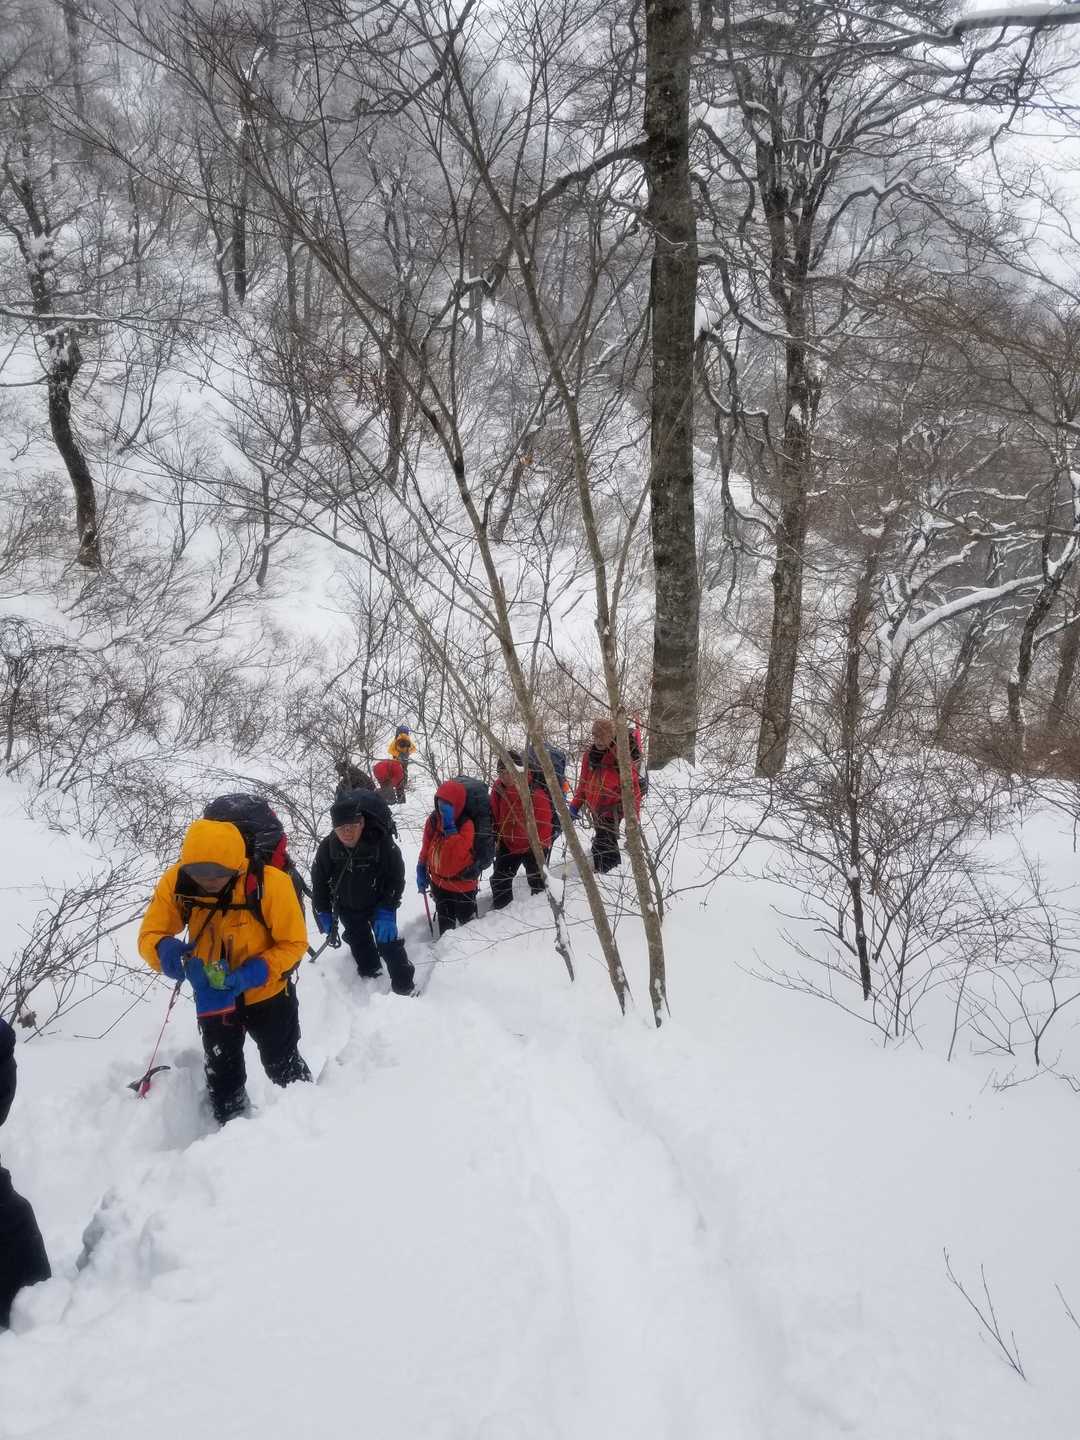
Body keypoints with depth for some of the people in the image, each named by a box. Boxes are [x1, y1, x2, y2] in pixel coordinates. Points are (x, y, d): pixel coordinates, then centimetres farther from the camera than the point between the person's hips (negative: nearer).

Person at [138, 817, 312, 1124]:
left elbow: (293, 943, -22)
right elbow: (150, 933, -15)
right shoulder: (176, 881, -24)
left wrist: (255, 973, -37)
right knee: (222, 1074, 23)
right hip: (213, 995, 3)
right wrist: (165, 949, -38)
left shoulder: (269, 883, -33)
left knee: (283, 1066, 21)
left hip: (267, 992, -2)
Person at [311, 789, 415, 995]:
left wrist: (386, 911, -26)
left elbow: (396, 879, -21)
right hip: (347, 908, 3)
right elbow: (319, 881, -8)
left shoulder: (382, 844, -32)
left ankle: (404, 988, 10)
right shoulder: (327, 848, -24)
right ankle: (370, 973, 47)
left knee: (388, 942, -5)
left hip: (378, 904, -3)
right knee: (358, 942, 21)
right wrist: (323, 913, -6)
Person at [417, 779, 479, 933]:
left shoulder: (466, 825, -23)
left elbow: (456, 853, -36)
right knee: (445, 923, 21)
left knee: (466, 920, 15)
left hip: (462, 884, -5)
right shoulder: (434, 819, -6)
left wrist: (449, 826, -37)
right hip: (439, 881, 5)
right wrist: (421, 871, 5)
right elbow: (426, 847, 6)